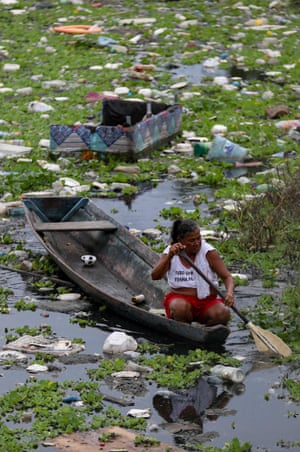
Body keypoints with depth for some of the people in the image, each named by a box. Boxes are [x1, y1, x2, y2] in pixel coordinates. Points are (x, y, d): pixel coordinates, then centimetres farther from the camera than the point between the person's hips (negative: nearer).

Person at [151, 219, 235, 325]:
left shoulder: (208, 252, -4)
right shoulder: (170, 252, 0)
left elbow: (227, 277, -6)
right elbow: (155, 276, -13)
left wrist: (229, 293, -29)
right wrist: (169, 256, -28)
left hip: (207, 301, 0)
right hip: (179, 299, 0)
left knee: (223, 314, -31)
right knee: (181, 307, -36)